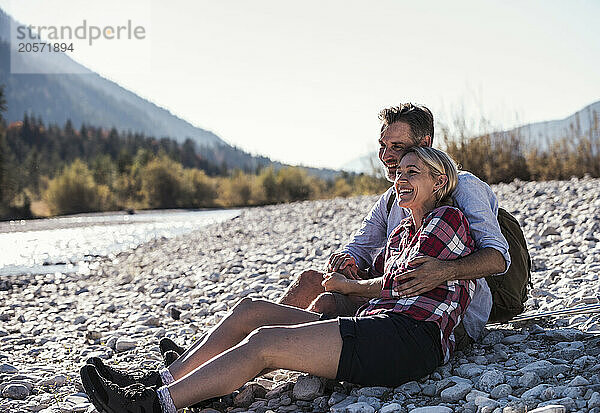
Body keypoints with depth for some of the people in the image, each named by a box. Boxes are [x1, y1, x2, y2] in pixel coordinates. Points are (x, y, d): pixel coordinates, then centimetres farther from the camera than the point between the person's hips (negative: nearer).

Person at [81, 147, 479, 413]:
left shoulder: (450, 218, 2)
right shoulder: (399, 235, 26)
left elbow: (403, 284, -5)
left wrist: (349, 286, 8)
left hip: (409, 338, -8)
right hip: (375, 326, 8)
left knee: (263, 342, -21)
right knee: (250, 310, -3)